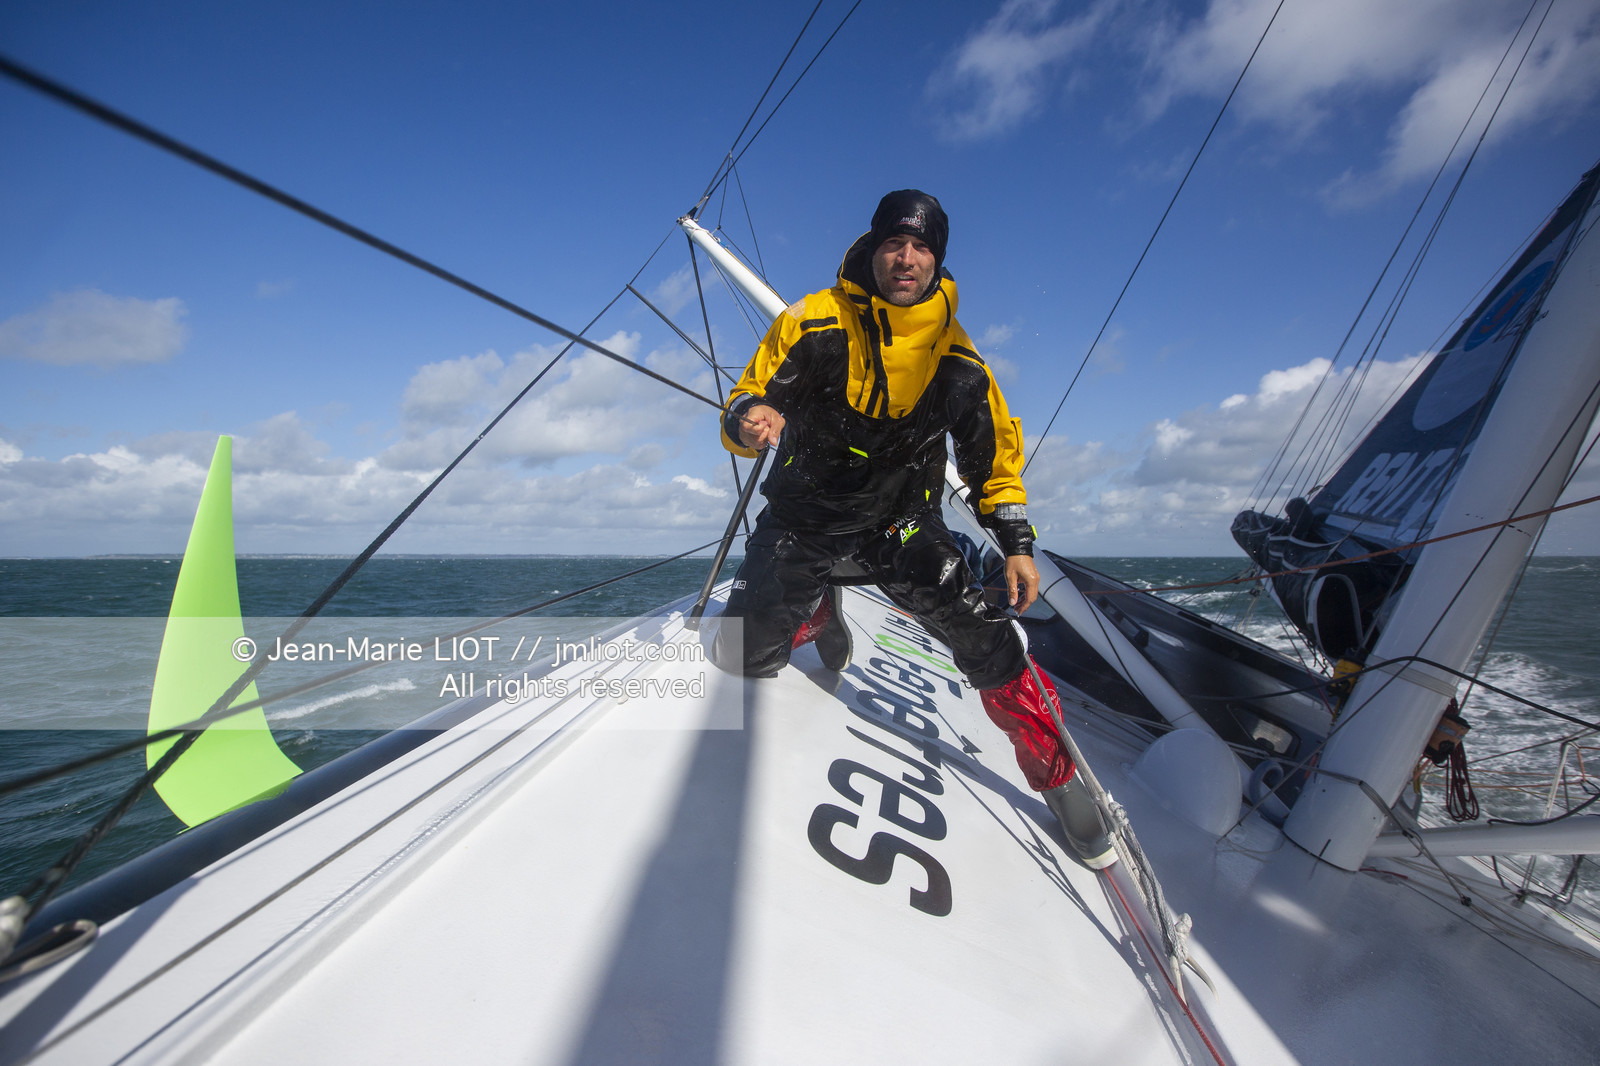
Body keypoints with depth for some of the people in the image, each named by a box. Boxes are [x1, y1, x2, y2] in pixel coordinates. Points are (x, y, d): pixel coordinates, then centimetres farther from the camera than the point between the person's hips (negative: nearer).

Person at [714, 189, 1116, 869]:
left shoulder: (955, 354, -5)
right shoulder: (811, 322, -10)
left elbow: (994, 453, 5)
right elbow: (745, 400, -6)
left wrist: (1016, 544, -4)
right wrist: (747, 421, -32)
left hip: (900, 521, 0)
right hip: (801, 518, 1)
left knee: (984, 638, -18)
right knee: (743, 658, 0)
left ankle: (1057, 776, 3)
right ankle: (822, 611, 33)